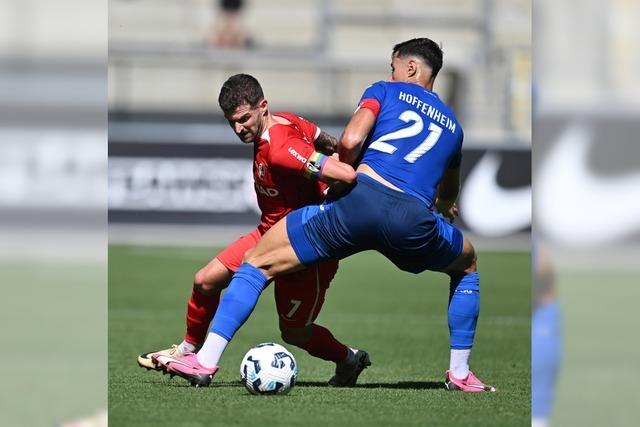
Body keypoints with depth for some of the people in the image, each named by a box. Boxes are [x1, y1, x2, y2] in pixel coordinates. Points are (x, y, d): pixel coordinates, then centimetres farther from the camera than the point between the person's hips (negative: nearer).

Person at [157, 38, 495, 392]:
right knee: (468, 266, 34)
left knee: (258, 262, 10)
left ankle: (207, 359, -4)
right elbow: (449, 196, 46)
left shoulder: (384, 91, 20)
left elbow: (350, 140, 2)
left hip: (361, 199, -2)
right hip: (414, 220, 3)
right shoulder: (452, 124, 31)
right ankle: (459, 374, 26)